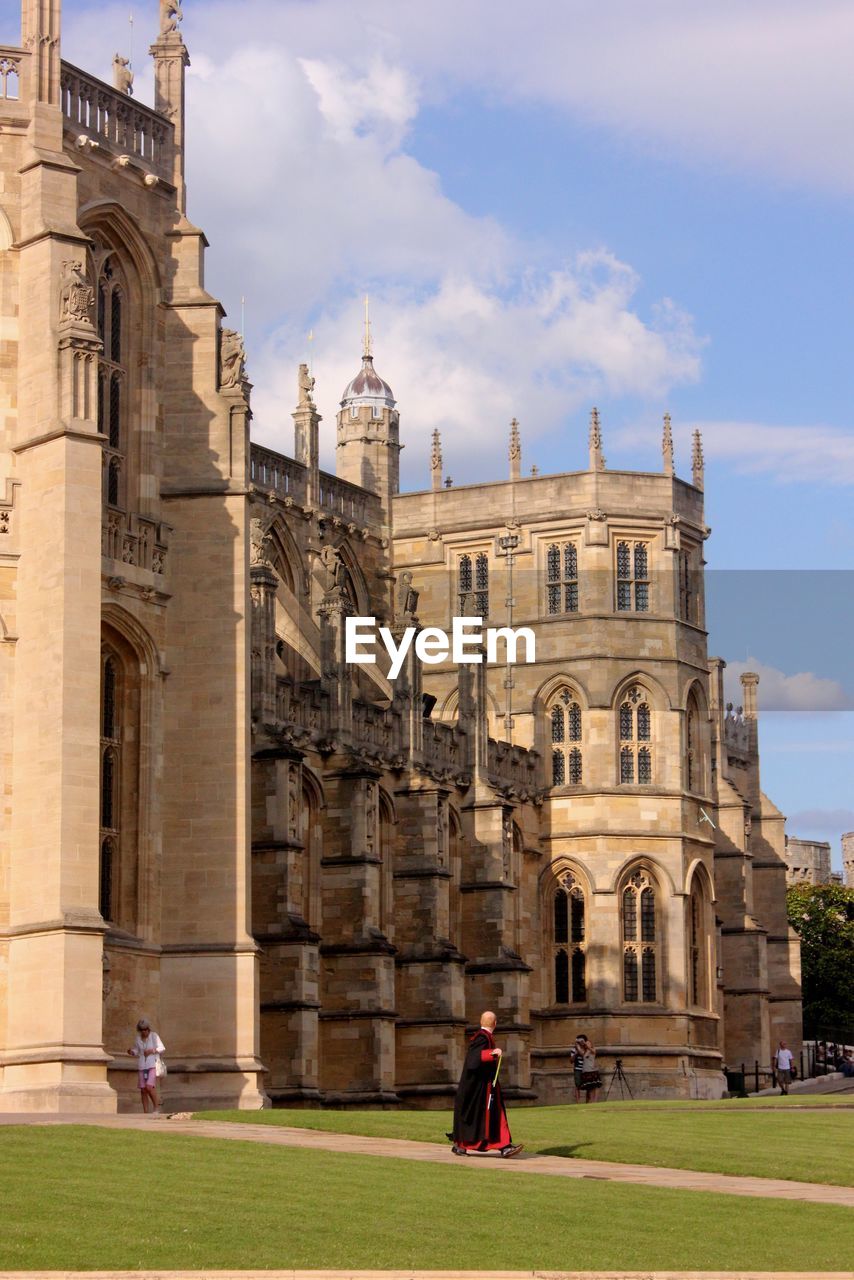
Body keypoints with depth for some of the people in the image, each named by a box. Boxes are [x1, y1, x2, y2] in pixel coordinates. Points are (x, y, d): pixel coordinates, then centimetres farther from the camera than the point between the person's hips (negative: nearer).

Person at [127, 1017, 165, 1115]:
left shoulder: (154, 1036, -3)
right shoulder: (138, 1038, 7)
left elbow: (162, 1048, -2)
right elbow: (136, 1051, 16)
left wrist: (152, 1051, -16)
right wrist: (131, 1052, -6)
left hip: (153, 1065, -4)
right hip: (142, 1066, 4)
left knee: (149, 1087, -18)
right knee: (143, 1089, 1)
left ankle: (156, 1107, -2)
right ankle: (146, 1112, 5)